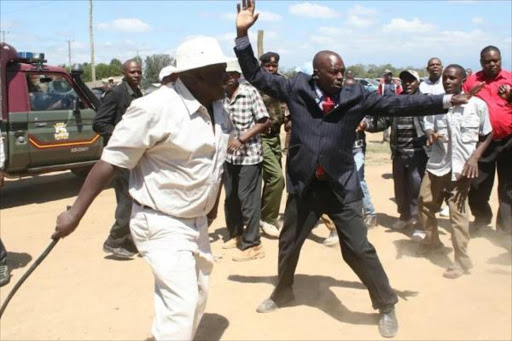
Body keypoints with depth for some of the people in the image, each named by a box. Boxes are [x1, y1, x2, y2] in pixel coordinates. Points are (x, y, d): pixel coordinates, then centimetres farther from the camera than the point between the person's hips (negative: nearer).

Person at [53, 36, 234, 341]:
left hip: (197, 221, 8)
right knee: (181, 304, -10)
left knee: (197, 298, 19)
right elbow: (111, 162, -19)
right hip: (162, 224, -8)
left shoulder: (217, 107, 0)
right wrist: (75, 214, -17)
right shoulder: (155, 108, -22)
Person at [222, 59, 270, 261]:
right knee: (230, 198, 15)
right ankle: (235, 234, 33)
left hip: (249, 155, -5)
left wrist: (242, 139, -17)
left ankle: (252, 245, 5)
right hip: (229, 155, 5)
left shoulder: (250, 92, -9)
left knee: (248, 199, -3)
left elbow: (264, 122, -10)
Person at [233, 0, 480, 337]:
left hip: (342, 187, -1)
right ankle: (283, 292, 46)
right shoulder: (296, 89, -5)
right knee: (288, 244, 19)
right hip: (303, 186, 2)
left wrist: (446, 101, -8)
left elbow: (398, 103, -4)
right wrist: (243, 34, -7)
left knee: (359, 250, 3)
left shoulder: (356, 97, -5)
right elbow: (256, 76, 1)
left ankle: (387, 306, 25)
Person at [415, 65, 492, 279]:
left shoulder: (477, 105, -8)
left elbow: (487, 135, 1)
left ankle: (462, 261, 12)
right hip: (437, 164, 4)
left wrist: (474, 158, -12)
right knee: (425, 203, 12)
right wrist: (431, 135, -17)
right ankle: (431, 239, 40)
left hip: (461, 167, -4)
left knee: (458, 213, -2)